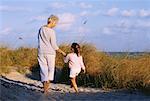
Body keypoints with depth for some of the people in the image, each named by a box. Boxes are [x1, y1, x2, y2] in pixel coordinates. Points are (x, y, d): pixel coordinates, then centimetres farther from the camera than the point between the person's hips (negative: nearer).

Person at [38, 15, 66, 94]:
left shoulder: (41, 29, 6)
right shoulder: (51, 31, -12)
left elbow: (40, 41, 11)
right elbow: (54, 46, -9)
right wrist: (62, 52, 1)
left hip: (41, 52, 4)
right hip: (50, 53, -4)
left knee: (43, 70, 6)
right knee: (50, 70, 10)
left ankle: (45, 89, 4)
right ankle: (47, 88, 7)